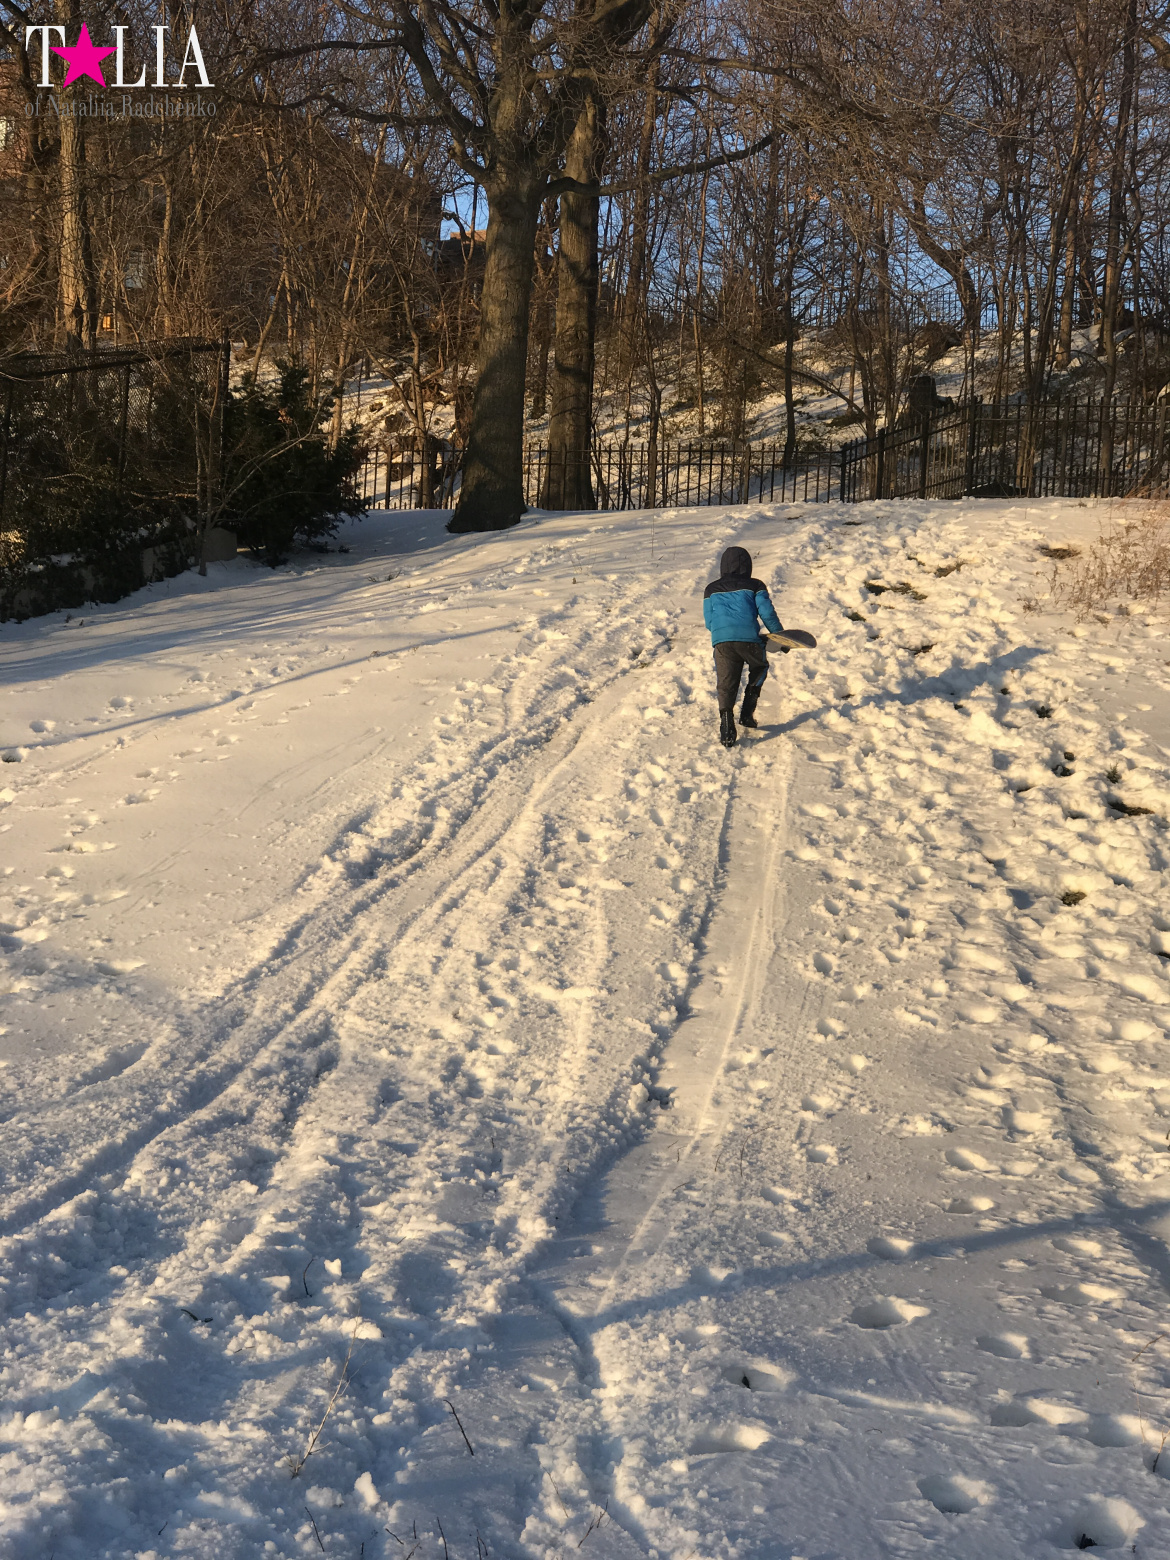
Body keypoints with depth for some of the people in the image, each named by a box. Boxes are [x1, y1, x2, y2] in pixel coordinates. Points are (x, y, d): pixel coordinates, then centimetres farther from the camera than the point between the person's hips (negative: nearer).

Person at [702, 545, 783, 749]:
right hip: (749, 639, -1)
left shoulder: (711, 589, 20)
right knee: (759, 667, 27)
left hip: (721, 641, 1)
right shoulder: (755, 586, 13)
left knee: (726, 685, 4)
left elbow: (709, 621, 19)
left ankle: (727, 724, -15)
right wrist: (779, 636, 16)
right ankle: (747, 713, 18)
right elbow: (767, 613, 5)